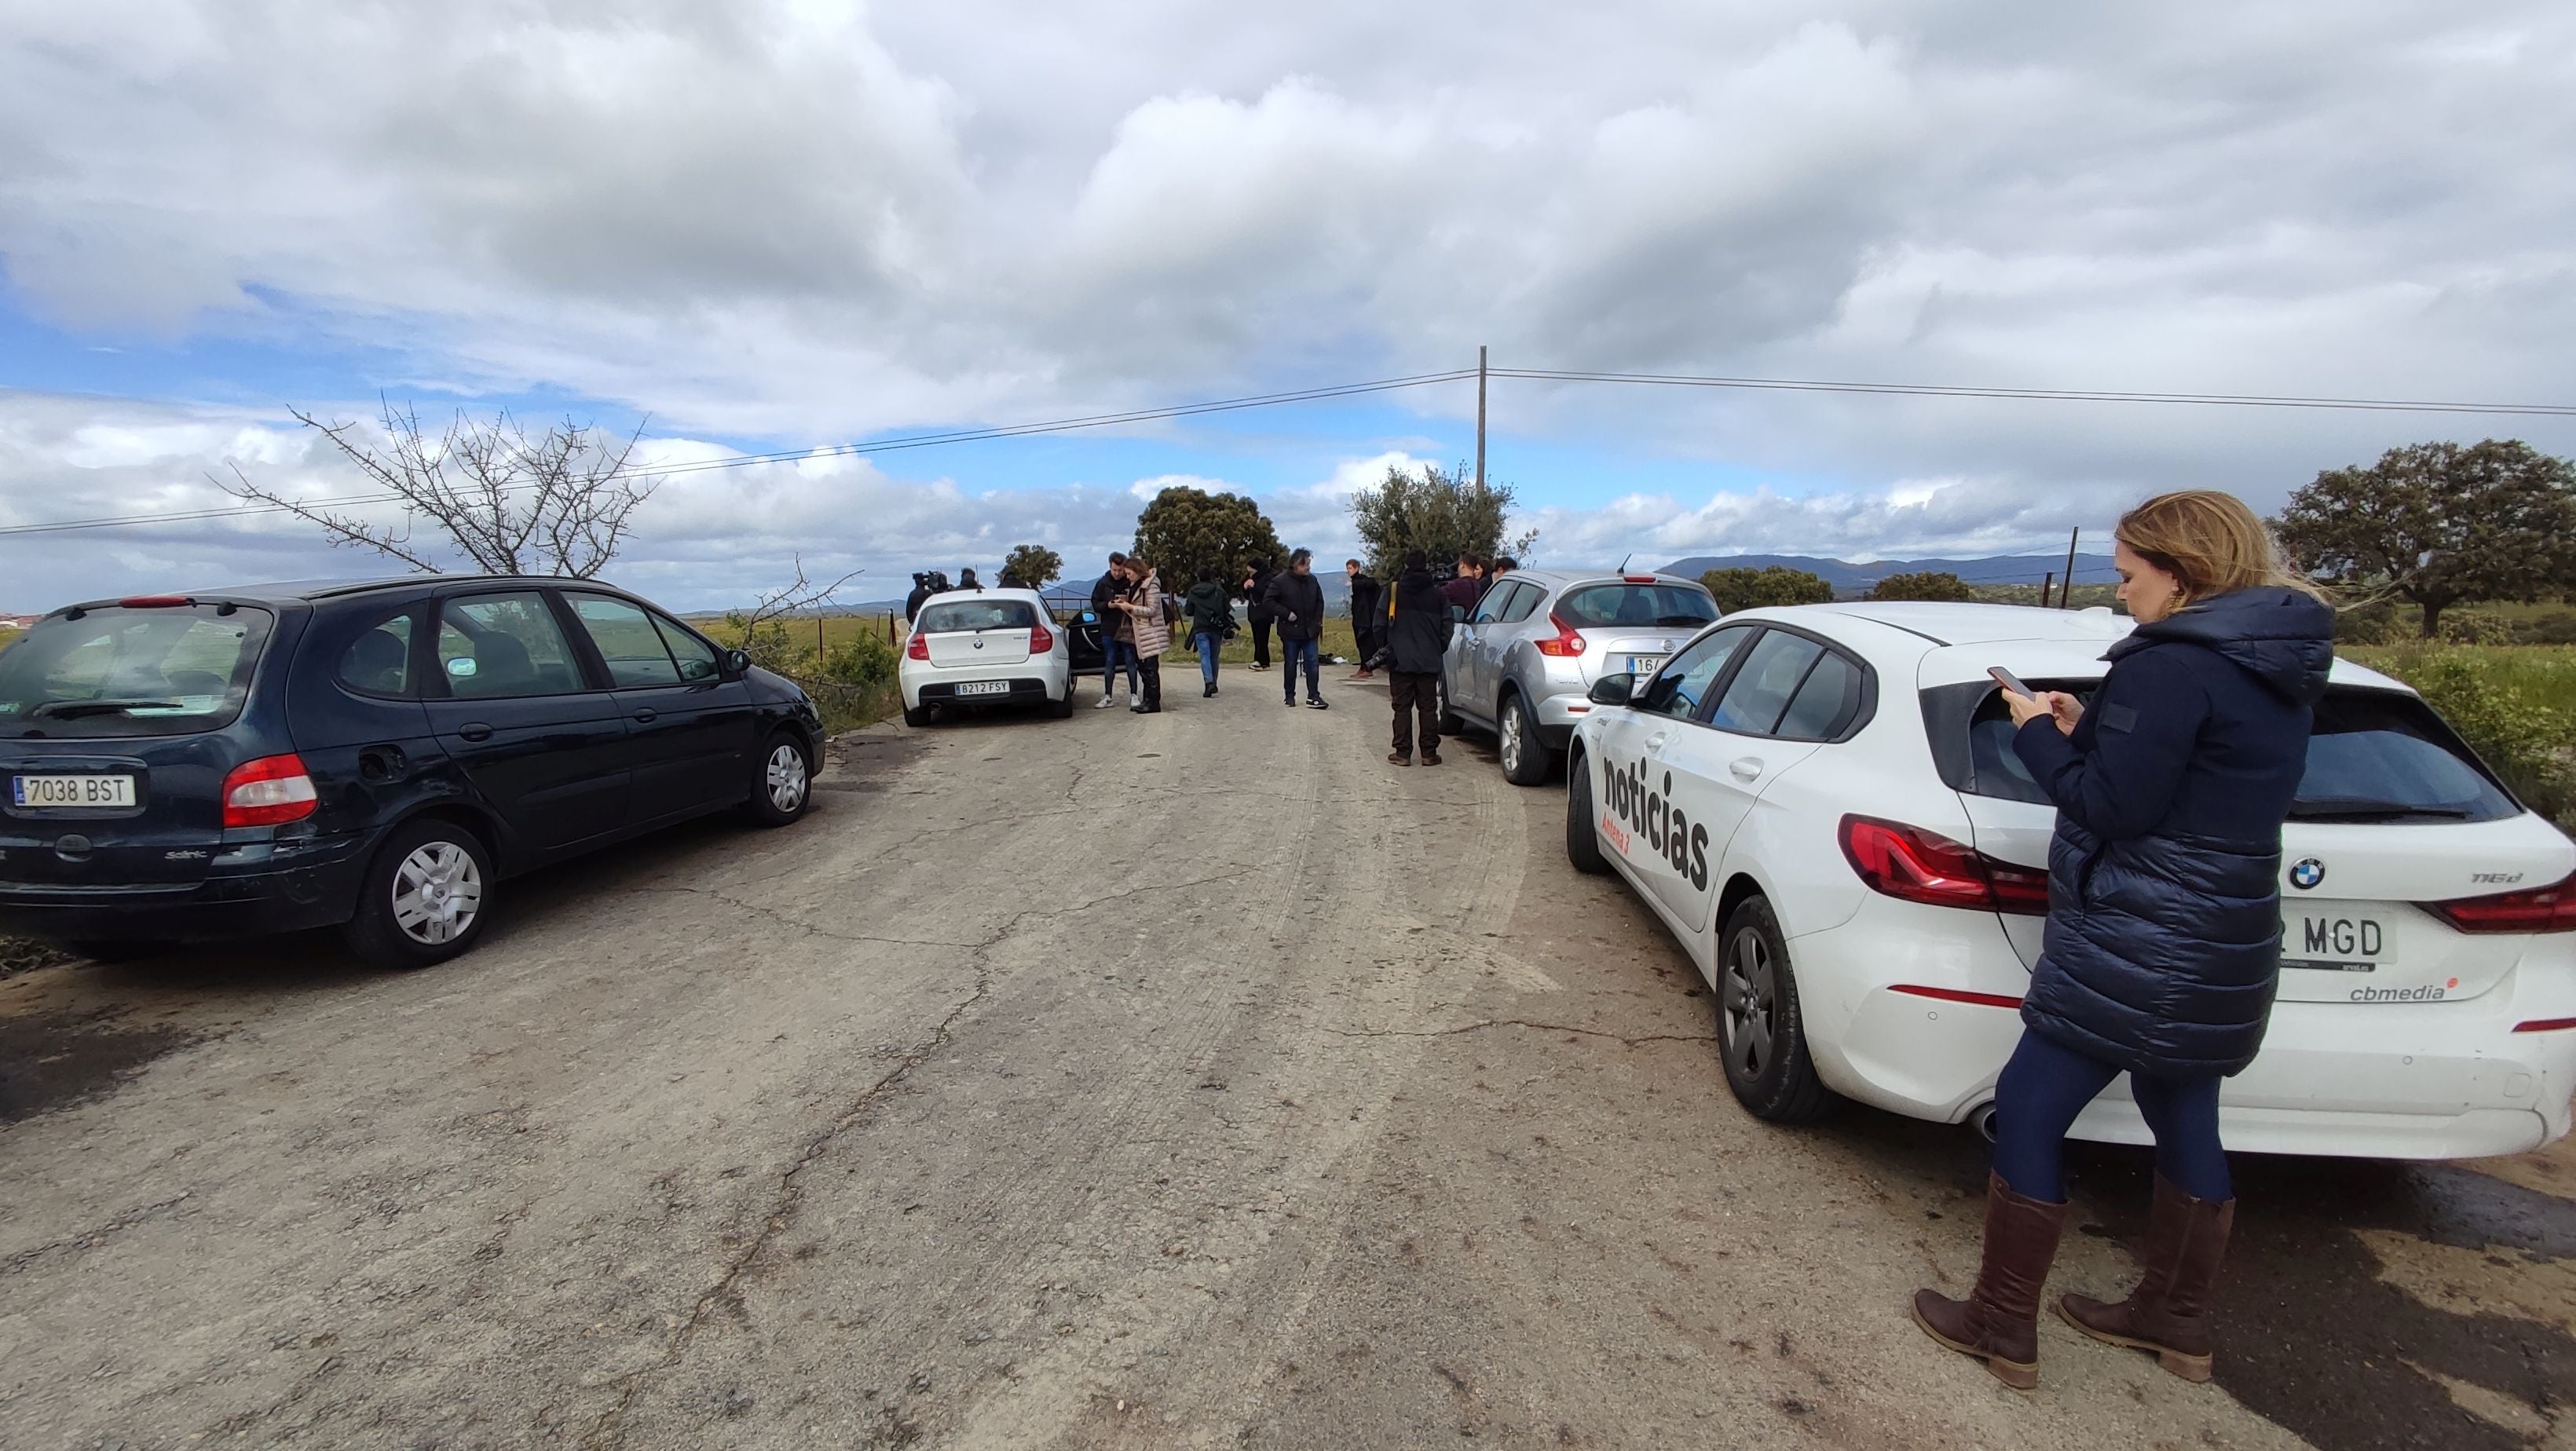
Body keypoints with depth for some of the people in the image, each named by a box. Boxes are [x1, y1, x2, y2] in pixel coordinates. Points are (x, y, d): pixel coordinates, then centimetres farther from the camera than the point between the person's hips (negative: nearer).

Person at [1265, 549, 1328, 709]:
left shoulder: (1312, 580, 5)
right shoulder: (1280, 582, -10)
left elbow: (1320, 601, 17)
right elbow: (1270, 602, -9)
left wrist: (1317, 621, 7)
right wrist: (1286, 614, -15)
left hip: (1310, 630, 3)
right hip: (1290, 631, -3)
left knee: (1313, 663, -1)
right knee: (1290, 664, 8)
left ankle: (1313, 696, 3)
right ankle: (1290, 695, 20)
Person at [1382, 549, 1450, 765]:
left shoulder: (1393, 589, -2)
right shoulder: (1437, 593, 2)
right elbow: (1447, 625, 3)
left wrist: (1386, 648, 13)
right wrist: (1439, 649, 13)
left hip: (1400, 660, -1)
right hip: (1429, 660, 1)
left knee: (1402, 707, 4)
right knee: (1428, 707, 6)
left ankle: (1403, 753, 4)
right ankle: (1429, 753, 7)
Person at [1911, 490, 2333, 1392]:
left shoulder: (2173, 664, -18)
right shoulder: (2275, 671, 11)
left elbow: (2110, 811, -20)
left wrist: (2039, 735, -7)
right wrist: (2083, 737, 7)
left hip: (2135, 953, -9)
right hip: (2220, 949, 10)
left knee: (2026, 1115, 1)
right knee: (2185, 1124, 20)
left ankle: (2002, 1331, 12)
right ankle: (2176, 1321, 38)